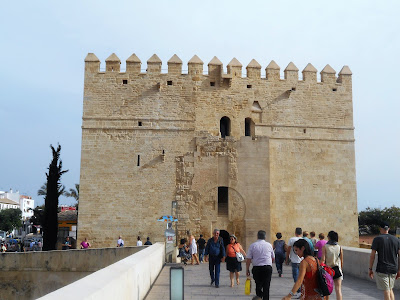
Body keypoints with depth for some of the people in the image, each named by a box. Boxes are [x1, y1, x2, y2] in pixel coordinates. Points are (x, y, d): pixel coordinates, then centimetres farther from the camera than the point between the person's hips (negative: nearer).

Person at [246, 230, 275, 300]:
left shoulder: (252, 245, -1)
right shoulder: (269, 245, 5)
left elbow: (248, 259, -2)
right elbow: (273, 258, 15)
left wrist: (247, 269, 7)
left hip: (257, 268, 0)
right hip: (268, 268, 0)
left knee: (258, 286, 16)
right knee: (266, 286, 5)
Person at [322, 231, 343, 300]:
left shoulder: (325, 247, -6)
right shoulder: (339, 247, 0)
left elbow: (323, 259, -12)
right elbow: (341, 261, 6)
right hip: (337, 269, 0)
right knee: (338, 289, -3)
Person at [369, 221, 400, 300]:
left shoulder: (377, 239, -5)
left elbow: (372, 255, -8)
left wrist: (370, 269, -1)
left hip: (382, 270, -4)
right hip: (393, 270, 4)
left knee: (386, 291, -1)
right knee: (390, 289, 20)